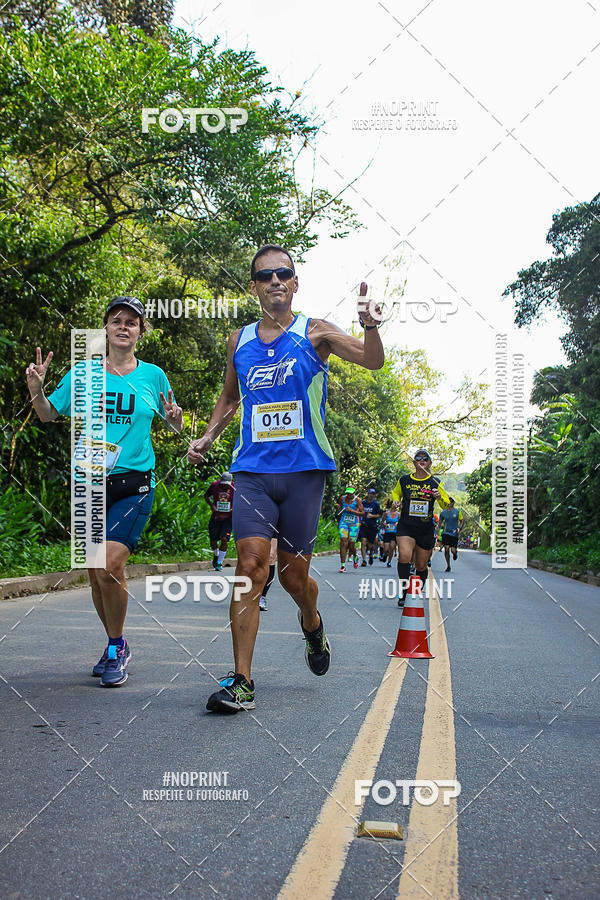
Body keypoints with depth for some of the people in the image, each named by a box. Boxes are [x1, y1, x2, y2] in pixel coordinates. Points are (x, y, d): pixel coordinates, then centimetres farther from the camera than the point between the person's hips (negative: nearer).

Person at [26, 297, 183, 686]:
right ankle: (116, 646, 29)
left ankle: (116, 649, 5)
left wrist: (175, 418, -7)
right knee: (95, 573, 7)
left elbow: (176, 424, 16)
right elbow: (49, 414, 15)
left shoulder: (153, 375, 5)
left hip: (134, 483, -2)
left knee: (109, 567, -17)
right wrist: (36, 390, -5)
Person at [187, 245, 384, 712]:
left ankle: (313, 625, 40)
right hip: (253, 469, 2)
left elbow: (373, 361, -9)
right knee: (251, 565, -12)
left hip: (304, 469, -2)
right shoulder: (239, 340, 12)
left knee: (294, 575, 5)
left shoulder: (315, 333, 3)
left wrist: (370, 325, -29)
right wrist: (208, 437, 12)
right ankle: (241, 682, -7)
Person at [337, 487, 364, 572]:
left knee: (351, 545, -3)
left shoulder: (357, 500, -7)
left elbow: (363, 513, -9)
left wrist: (352, 511, -20)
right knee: (343, 543, -11)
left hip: (354, 524, -2)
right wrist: (339, 508, -2)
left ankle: (355, 558, 33)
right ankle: (342, 566, -8)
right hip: (343, 523, 2)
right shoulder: (342, 498, 3)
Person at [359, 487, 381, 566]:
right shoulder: (363, 503, 7)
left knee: (370, 545, 5)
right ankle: (364, 560, -12)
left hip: (372, 527, -1)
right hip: (363, 526, 1)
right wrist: (359, 521, 7)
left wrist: (372, 516, -13)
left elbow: (380, 515, 2)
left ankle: (371, 555, 37)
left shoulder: (376, 504, 0)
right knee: (363, 542, -14)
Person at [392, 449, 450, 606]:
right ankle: (404, 591, -15)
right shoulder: (404, 480, 4)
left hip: (426, 530, 1)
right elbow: (395, 494, 24)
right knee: (404, 556, -26)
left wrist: (439, 497, -14)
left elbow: (447, 505, 6)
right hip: (405, 527, -1)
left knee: (421, 566, 9)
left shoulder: (434, 483, 2)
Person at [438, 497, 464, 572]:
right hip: (446, 533, 1)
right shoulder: (443, 512, 6)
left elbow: (462, 521, 7)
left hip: (454, 534, -1)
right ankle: (448, 566, 2)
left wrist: (459, 529, -8)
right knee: (446, 548, -13)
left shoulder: (457, 511, 2)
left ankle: (455, 552, 33)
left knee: (453, 551, -8)